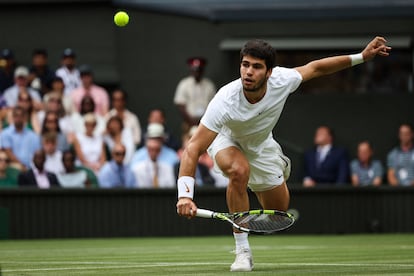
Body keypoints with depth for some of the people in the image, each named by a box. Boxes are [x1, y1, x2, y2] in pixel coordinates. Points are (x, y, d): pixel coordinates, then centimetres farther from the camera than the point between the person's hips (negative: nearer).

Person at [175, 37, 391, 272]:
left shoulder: (281, 81, -31)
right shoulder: (225, 102, -41)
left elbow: (315, 68, -9)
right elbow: (194, 149, -43)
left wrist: (362, 56, -8)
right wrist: (185, 195, -55)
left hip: (261, 144, 4)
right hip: (226, 139, -4)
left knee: (277, 214, 8)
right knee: (239, 170, -39)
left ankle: (281, 168, 45)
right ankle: (243, 252, -26)